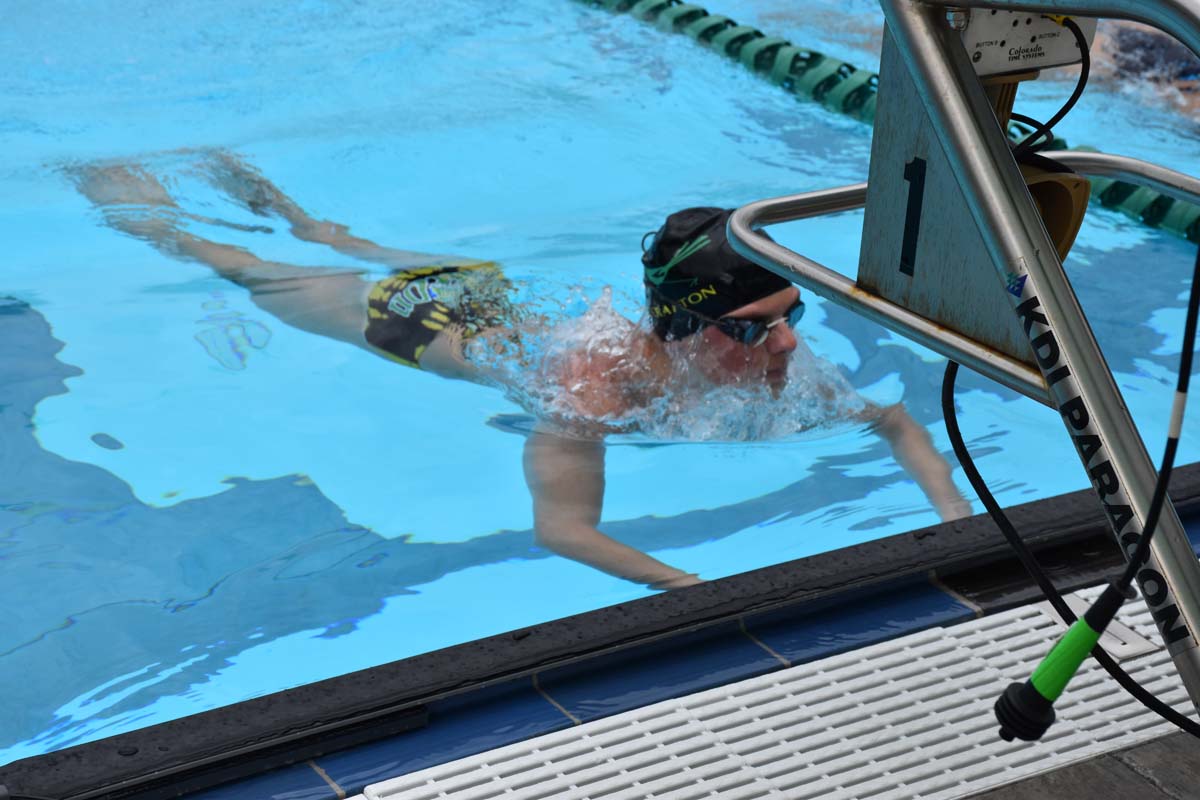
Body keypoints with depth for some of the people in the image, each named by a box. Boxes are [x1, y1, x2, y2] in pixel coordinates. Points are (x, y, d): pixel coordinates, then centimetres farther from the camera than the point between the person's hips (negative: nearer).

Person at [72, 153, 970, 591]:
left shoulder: (767, 357, -29)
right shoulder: (601, 381, -47)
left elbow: (893, 421, -20)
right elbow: (559, 524, -56)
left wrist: (949, 506, -38)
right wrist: (695, 589, -65)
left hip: (498, 289, 5)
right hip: (425, 322, -5)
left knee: (347, 248, 34)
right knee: (259, 275, 21)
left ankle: (251, 185, 62)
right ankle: (137, 200, 47)